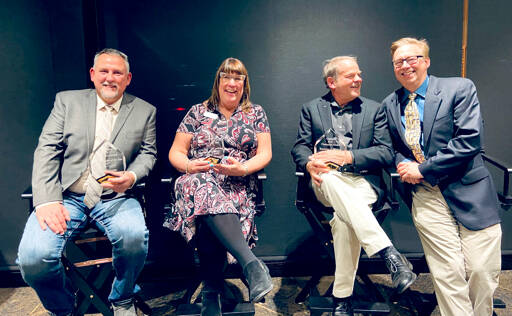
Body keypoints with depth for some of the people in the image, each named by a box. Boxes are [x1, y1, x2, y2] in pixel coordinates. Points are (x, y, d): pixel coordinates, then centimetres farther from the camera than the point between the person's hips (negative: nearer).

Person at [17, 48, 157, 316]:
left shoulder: (145, 111, 11)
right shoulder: (67, 101, 10)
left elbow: (148, 153, 13)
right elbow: (46, 150, 3)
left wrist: (132, 176, -12)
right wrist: (47, 200, -10)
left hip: (114, 198, 0)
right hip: (66, 196, 1)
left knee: (134, 236, -32)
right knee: (33, 257, -24)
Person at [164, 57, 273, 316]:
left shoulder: (256, 113, 17)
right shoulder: (198, 112, 17)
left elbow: (265, 153, 8)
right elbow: (175, 153, 13)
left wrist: (242, 168, -12)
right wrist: (188, 165, -11)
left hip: (238, 185, 0)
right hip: (198, 178, 1)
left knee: (210, 218, -36)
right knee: (206, 191, -39)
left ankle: (211, 294, -31)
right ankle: (252, 264, -47)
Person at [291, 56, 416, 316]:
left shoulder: (374, 109, 14)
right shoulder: (312, 109, 16)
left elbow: (386, 153, 3)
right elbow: (299, 147, 8)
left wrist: (347, 156, -12)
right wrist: (310, 163, -17)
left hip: (363, 181, 0)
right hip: (326, 182, 1)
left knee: (344, 217, -35)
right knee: (331, 179, -38)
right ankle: (390, 255, -41)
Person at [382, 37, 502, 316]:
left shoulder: (460, 88, 0)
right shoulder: (389, 105, 11)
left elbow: (469, 139, -11)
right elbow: (391, 146, 21)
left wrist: (422, 169, -12)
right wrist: (401, 164, -3)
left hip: (469, 191, -1)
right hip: (425, 195, 2)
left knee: (482, 272, 1)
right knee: (447, 274, -2)